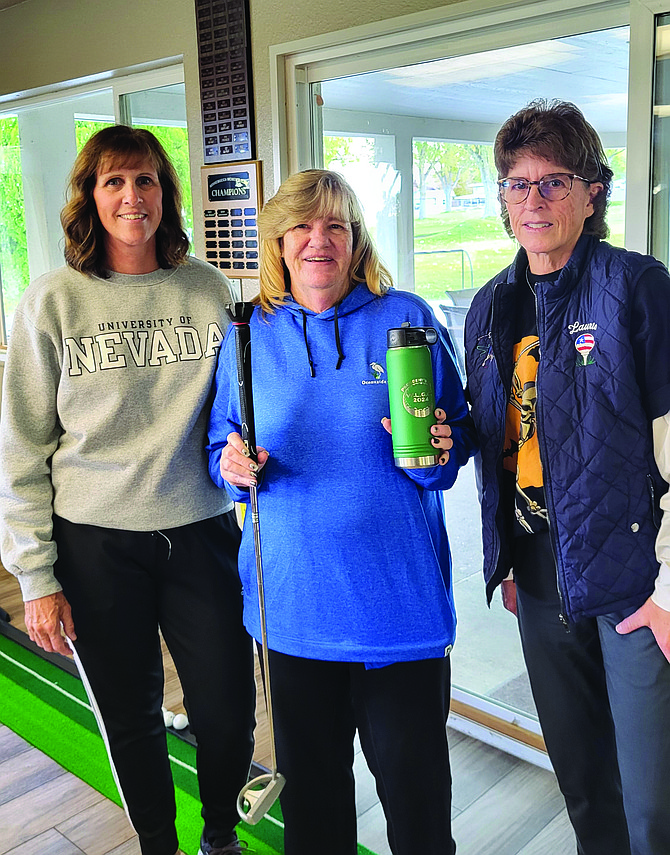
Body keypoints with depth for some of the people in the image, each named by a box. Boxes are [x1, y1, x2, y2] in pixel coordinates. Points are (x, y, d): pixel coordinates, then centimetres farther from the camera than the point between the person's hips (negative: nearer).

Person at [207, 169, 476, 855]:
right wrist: (233, 466, -9)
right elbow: (223, 442, 13)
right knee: (309, 772, 17)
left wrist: (438, 451, -17)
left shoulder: (407, 319, -2)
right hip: (295, 597, 2)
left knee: (410, 770, 10)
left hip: (399, 589, -2)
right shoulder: (249, 335, 4)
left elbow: (460, 432, 4)